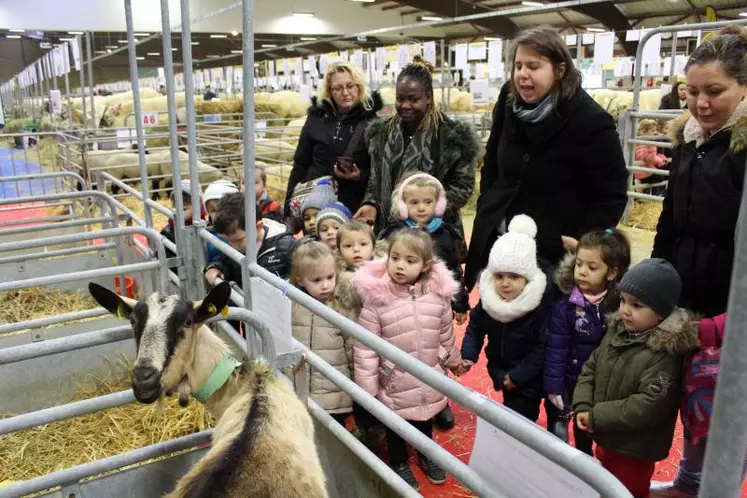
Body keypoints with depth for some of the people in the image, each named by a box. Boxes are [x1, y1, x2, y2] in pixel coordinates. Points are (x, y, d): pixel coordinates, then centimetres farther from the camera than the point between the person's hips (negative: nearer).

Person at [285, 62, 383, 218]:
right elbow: (300, 164, 11)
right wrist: (290, 206, 7)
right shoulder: (317, 116, 7)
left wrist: (360, 176, -19)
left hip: (355, 206, -2)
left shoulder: (371, 119, -2)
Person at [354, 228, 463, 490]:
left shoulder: (438, 293, -11)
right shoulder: (377, 297, -21)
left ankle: (426, 455, 54)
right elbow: (365, 346, -16)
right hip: (395, 384, -3)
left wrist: (453, 360, 18)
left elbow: (446, 335, 5)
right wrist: (366, 385, -14)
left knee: (426, 422, 26)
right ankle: (399, 463, 47)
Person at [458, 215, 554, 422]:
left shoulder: (542, 303, -26)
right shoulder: (488, 297, -14)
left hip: (529, 378, -5)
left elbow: (541, 347, -20)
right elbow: (475, 327, 1)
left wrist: (518, 375, -18)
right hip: (500, 369, 5)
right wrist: (468, 355, -13)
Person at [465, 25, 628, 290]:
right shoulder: (508, 100, -2)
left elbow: (612, 196, -11)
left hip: (553, 250, -5)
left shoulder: (592, 122, -18)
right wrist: (486, 207, 8)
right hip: (497, 237, 5)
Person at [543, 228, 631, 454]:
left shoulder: (619, 304, -13)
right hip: (568, 380, -2)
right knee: (557, 433, 11)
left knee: (586, 433, 24)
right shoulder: (565, 304, -19)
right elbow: (556, 348, -16)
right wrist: (553, 386, -16)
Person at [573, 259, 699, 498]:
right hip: (605, 439, 7)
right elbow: (590, 369, 3)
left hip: (635, 450, -7)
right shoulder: (616, 332, -3)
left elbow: (648, 406, -30)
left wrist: (596, 416, -24)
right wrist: (582, 407, -11)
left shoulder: (664, 354, -27)